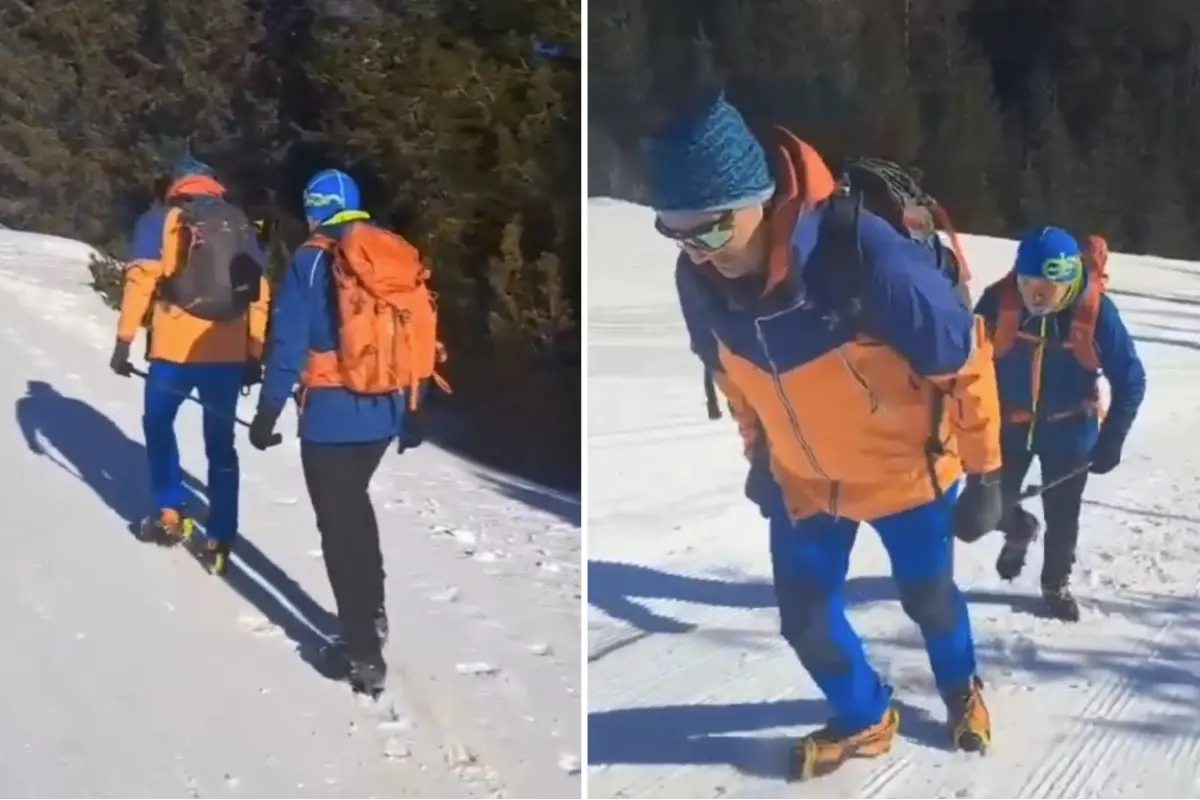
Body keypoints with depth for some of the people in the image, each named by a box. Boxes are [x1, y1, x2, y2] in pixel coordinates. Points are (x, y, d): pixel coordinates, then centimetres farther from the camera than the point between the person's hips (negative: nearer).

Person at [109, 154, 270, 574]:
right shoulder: (242, 227, 13)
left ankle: (171, 513, 16)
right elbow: (259, 295, 8)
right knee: (221, 444, 10)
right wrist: (255, 357, 11)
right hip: (230, 355, 2)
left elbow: (141, 279, -7)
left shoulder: (161, 220, 5)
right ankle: (220, 539, 8)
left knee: (158, 425, 21)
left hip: (174, 352, -2)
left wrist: (124, 341, -5)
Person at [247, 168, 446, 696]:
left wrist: (267, 413, -3)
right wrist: (413, 411, 19)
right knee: (354, 502, 27)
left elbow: (289, 344, -11)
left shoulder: (314, 261, -9)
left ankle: (364, 653, 4)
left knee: (339, 523, 3)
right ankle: (372, 616, 35)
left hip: (332, 414, -6)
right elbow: (420, 339, 11)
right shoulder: (399, 256, 7)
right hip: (385, 410, 6)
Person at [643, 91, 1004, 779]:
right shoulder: (699, 278, -21)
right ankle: (866, 720, 43)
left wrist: (985, 476, -14)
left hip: (905, 469, -3)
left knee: (929, 597, 20)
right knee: (806, 617, 12)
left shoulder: (868, 257, -38)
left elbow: (967, 362, -23)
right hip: (801, 478, 4)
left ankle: (962, 689, 54)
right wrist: (758, 455, 14)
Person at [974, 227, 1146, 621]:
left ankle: (1056, 584, 37)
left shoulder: (1097, 312, -25)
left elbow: (1130, 380, -12)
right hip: (1008, 425, 1)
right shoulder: (998, 300, -23)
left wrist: (1111, 442, -12)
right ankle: (1019, 530, 43)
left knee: (1062, 516, 10)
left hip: (1069, 431, -1)